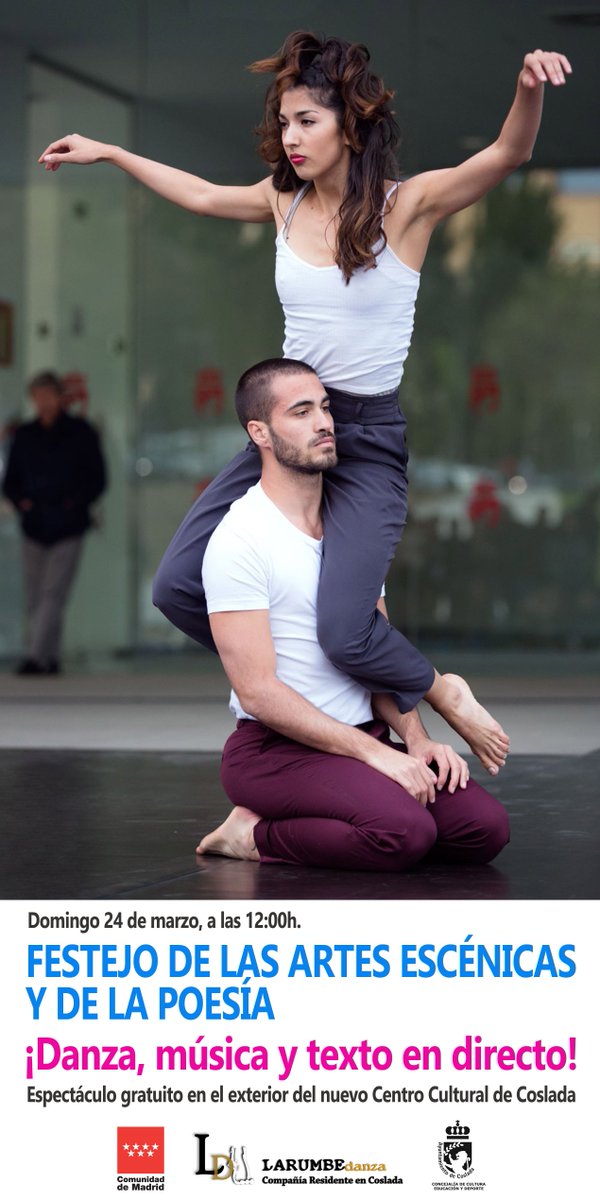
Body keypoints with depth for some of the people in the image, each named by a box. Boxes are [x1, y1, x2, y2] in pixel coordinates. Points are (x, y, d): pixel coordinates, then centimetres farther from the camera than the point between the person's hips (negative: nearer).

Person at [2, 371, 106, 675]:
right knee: (35, 596, 5)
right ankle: (49, 658, 14)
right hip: (34, 527, 4)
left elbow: (97, 479, 4)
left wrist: (76, 502, -10)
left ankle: (36, 656, -19)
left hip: (67, 527, -4)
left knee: (53, 593, -13)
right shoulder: (25, 435, 10)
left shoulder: (81, 433, 1)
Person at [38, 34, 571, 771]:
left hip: (369, 441, -6)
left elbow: (507, 156, -24)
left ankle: (443, 698, 9)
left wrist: (529, 89, -45)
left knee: (342, 631, -22)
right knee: (177, 586, -2)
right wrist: (108, 153, 31)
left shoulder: (406, 206, -10)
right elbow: (201, 195, 24)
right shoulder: (286, 202, 4)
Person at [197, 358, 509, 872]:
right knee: (405, 832, -32)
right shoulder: (239, 540, -13)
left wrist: (417, 740, -3)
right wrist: (374, 753, -19)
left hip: (363, 738, 8)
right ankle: (257, 835, -7)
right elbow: (259, 692, -17)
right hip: (277, 749, -8)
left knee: (486, 828, -14)